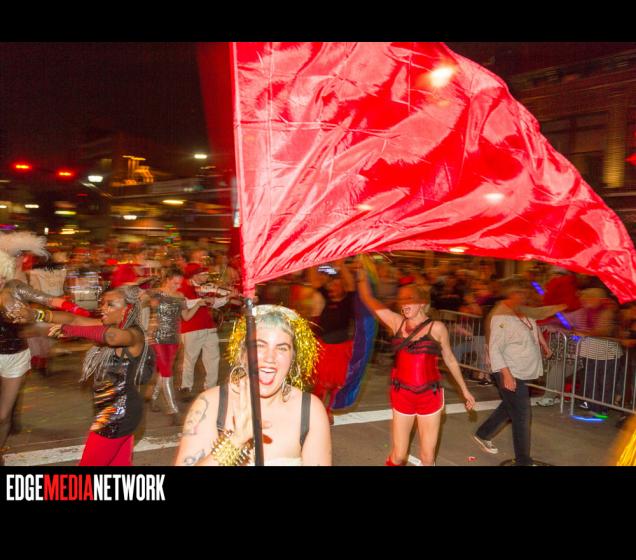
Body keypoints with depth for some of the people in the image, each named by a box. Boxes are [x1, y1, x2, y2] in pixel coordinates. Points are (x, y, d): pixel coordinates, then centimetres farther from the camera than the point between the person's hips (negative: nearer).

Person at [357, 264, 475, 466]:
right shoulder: (397, 322, 0)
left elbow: (449, 358, 8)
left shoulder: (437, 327, -3)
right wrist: (362, 274, -7)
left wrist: (464, 390, 13)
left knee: (427, 458, 7)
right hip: (402, 396, 1)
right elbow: (368, 299, 0)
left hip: (430, 396, -1)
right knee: (398, 456, 7)